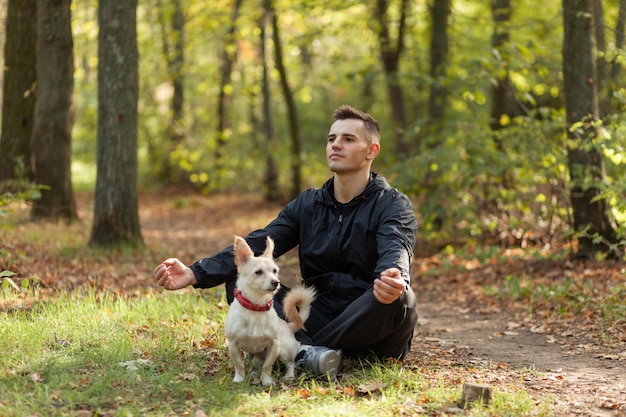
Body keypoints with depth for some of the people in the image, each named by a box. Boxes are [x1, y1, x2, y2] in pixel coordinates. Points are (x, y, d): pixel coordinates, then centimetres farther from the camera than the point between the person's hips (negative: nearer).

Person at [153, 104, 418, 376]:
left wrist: (394, 279, -52)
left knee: (399, 296, -36)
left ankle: (298, 350, -27)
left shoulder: (393, 205, -4)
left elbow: (395, 252, -26)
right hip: (318, 320, 4)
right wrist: (195, 274, -18)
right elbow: (255, 246, -1)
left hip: (373, 331, -4)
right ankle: (309, 352, -34)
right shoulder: (307, 205, 10)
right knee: (239, 282, -10)